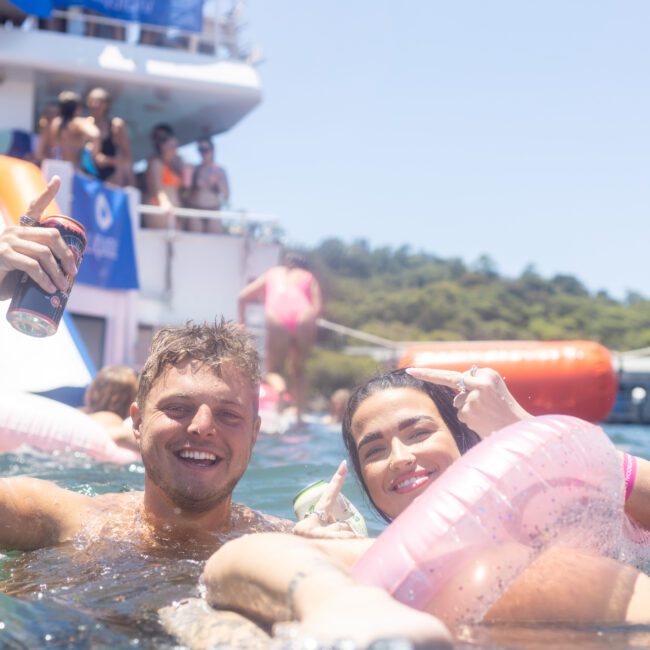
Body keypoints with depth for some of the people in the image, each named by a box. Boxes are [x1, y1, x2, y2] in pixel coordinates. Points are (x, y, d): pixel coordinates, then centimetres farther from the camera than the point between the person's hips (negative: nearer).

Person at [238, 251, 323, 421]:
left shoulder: (272, 274, 34)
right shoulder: (308, 277, 31)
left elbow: (243, 296, 27)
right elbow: (317, 306, 12)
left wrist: (242, 321, 35)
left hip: (277, 318, 0)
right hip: (303, 317, 1)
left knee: (274, 370, 12)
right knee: (298, 370, 17)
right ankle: (299, 415, 10)